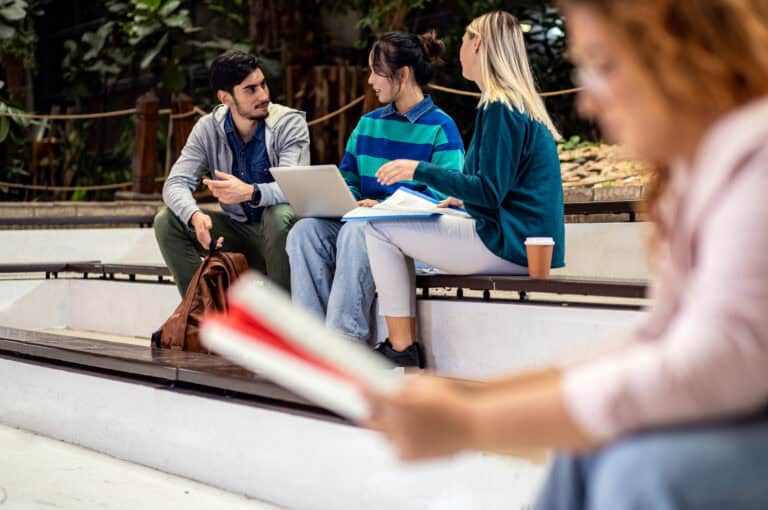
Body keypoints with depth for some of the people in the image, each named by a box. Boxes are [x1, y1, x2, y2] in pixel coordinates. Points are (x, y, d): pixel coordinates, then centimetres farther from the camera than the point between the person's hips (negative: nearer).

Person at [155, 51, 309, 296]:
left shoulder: (289, 123, -13)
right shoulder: (208, 128, -4)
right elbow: (176, 184, -11)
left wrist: (250, 193, -48)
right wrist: (195, 216, -34)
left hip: (279, 231, -3)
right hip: (237, 230, 4)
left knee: (280, 216, -37)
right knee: (167, 221, -14)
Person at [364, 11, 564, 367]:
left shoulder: (499, 108, -15)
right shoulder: (523, 104, 16)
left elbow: (489, 192, -20)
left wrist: (421, 171, -13)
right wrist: (462, 198, 26)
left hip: (507, 246, -10)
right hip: (526, 241, 10)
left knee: (380, 229, -5)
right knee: (403, 229, 24)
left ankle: (401, 349, -4)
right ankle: (400, 344, 18)